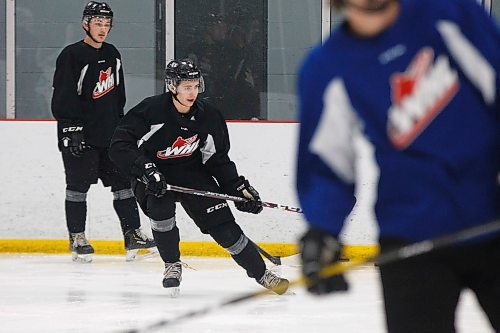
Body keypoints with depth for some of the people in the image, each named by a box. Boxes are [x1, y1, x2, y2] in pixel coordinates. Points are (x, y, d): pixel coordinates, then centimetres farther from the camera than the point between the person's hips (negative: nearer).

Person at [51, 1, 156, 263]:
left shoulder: (112, 55, 12)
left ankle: (132, 234, 9)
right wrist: (71, 128, -20)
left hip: (110, 133, 7)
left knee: (123, 181, 5)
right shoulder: (72, 56, -11)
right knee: (78, 186, -1)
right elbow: (63, 97, -15)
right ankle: (77, 239, 6)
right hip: (79, 135, -7)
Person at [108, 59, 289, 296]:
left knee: (223, 224, -6)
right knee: (160, 207, -32)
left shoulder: (209, 117, -9)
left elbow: (218, 159, 2)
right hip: (152, 176, -3)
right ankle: (172, 265, -9)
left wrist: (239, 187, -6)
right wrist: (145, 169, -37)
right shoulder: (151, 111, -24)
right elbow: (119, 146, -27)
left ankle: (261, 274, 6)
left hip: (191, 173, 3)